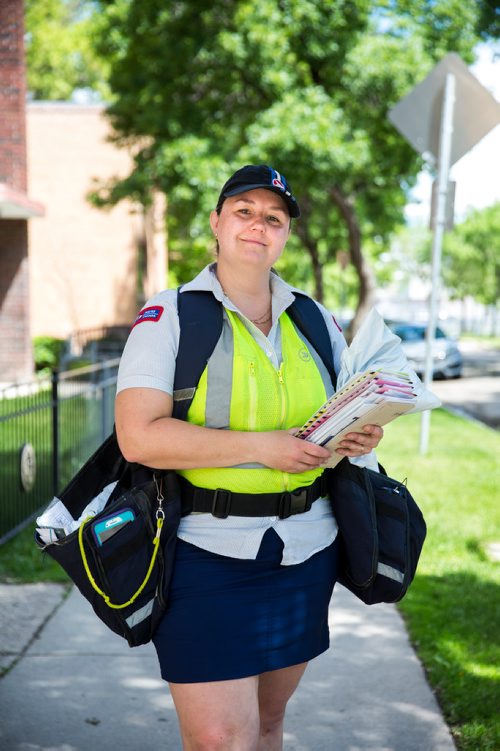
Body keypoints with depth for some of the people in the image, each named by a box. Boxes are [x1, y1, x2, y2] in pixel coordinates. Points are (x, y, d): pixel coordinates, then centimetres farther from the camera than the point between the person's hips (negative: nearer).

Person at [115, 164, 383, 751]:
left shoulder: (314, 321, 9)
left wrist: (364, 434, -6)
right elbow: (138, 437, -17)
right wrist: (262, 447, -21)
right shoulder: (170, 315, -6)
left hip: (307, 550, 5)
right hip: (207, 551, -4)